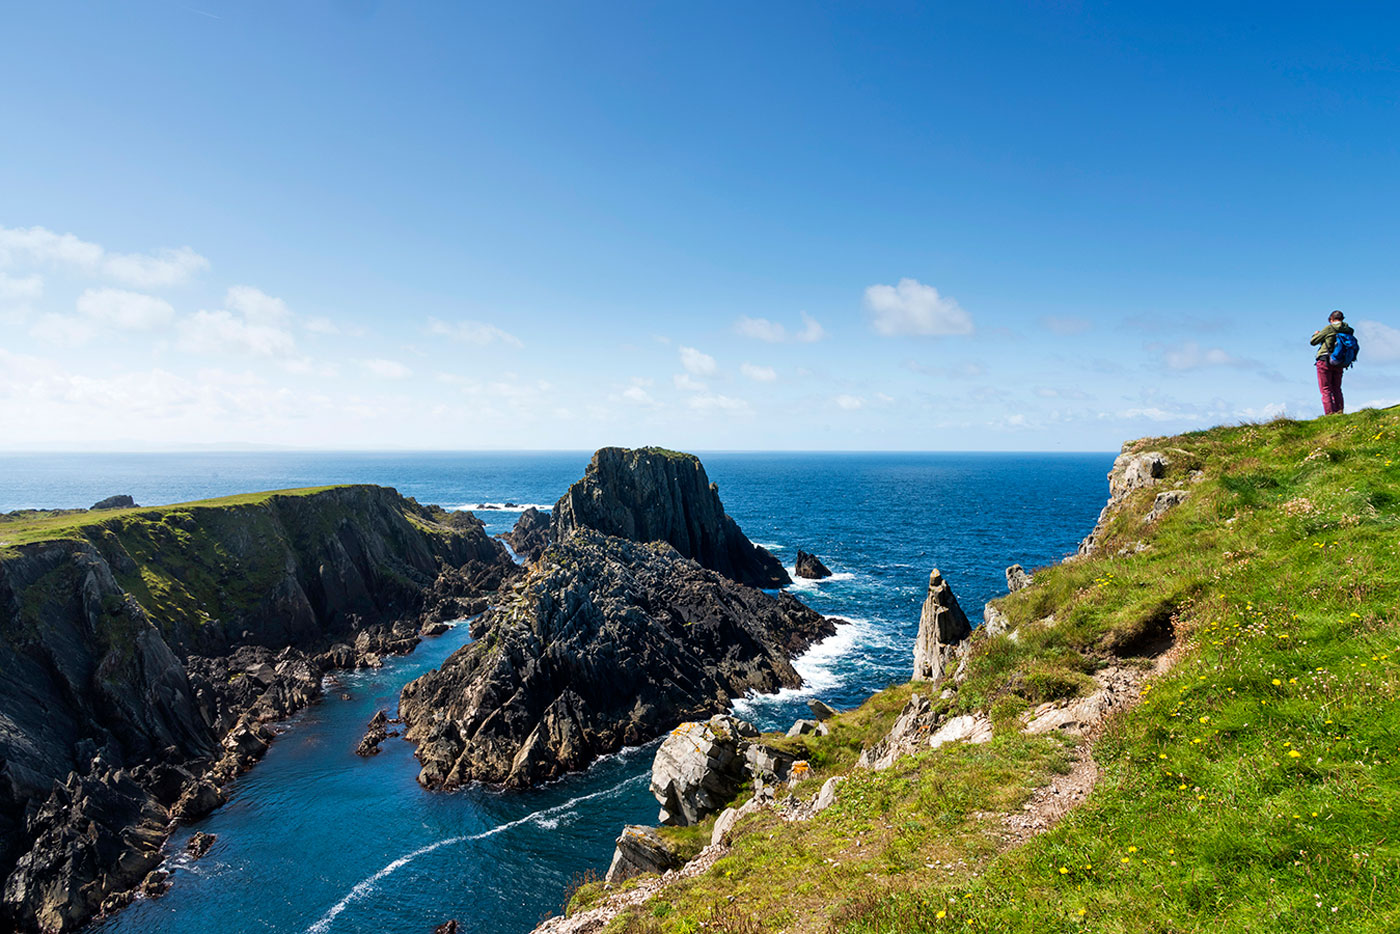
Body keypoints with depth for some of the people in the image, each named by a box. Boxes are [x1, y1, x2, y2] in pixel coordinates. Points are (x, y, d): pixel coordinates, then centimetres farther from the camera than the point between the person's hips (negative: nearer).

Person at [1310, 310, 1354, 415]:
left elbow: (1313, 342, -1)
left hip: (1325, 362, -5)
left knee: (1326, 390, -4)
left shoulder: (1329, 329, -7)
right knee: (1336, 389, 14)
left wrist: (1315, 334, 21)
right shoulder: (1347, 331, 8)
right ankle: (1339, 412, 8)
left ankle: (1329, 413, -11)